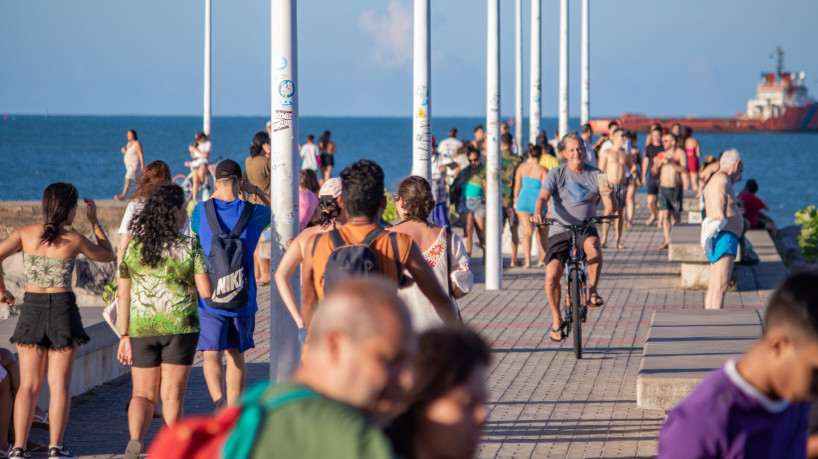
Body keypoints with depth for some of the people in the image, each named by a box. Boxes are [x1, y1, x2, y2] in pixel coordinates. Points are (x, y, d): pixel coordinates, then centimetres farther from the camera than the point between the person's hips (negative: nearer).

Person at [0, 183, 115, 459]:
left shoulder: (26, 234, -2)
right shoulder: (74, 241, -6)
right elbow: (108, 256, 10)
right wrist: (94, 221, 15)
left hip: (31, 307, 2)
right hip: (63, 308, -2)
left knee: (29, 384, 6)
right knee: (59, 383, 5)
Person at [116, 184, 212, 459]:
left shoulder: (133, 247, 2)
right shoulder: (189, 247, -6)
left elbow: (123, 295, 2)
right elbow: (206, 291, -9)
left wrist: (124, 336, 7)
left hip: (141, 329, 2)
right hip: (180, 326, -2)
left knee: (143, 394, 9)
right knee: (172, 396, 6)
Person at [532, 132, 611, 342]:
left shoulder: (595, 174, 6)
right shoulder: (556, 174, 3)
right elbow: (543, 196, -12)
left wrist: (610, 196, -28)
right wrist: (537, 212, -34)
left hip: (586, 229, 0)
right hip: (560, 231, 0)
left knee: (593, 247, -37)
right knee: (552, 275, -18)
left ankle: (593, 290, -12)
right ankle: (557, 319, 6)